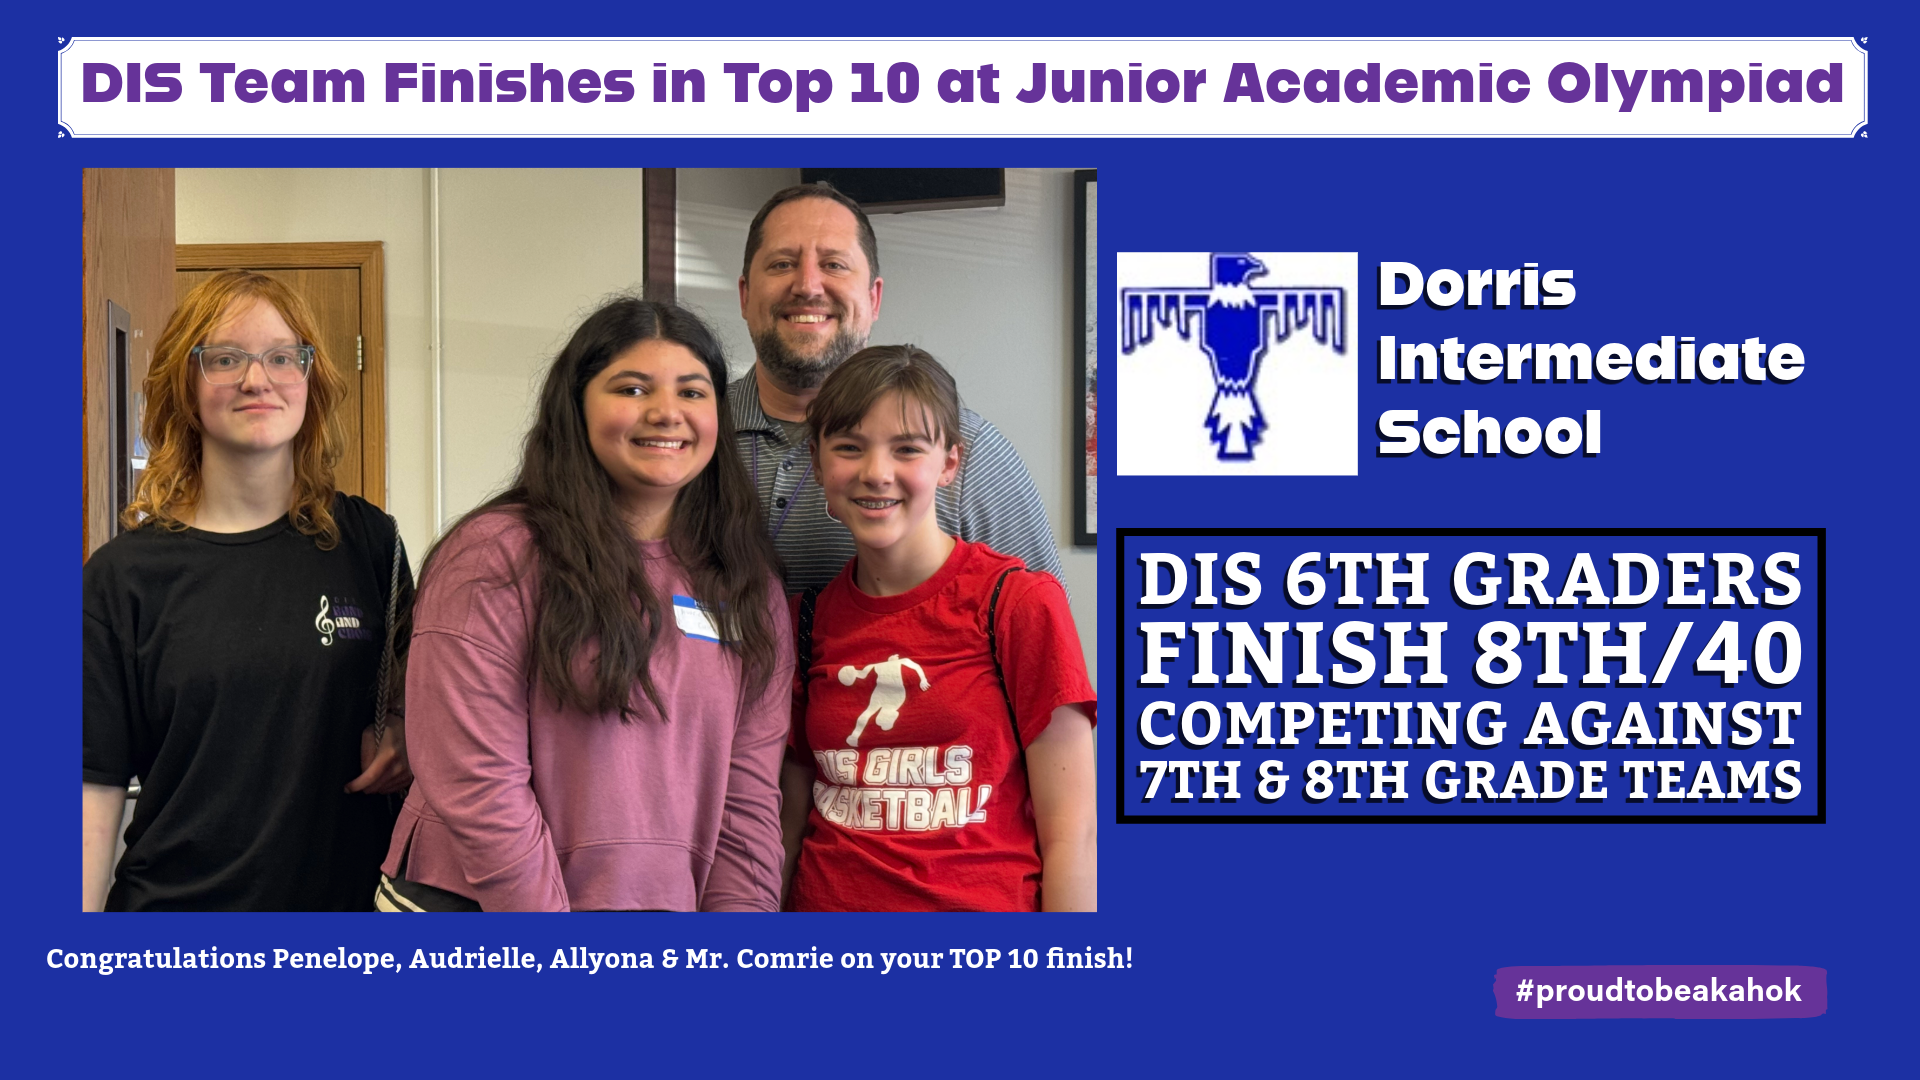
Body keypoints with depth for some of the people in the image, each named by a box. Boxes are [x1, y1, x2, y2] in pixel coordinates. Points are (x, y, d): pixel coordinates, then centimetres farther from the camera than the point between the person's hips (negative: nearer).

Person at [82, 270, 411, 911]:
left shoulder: (369, 541, 1)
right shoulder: (123, 576, -4)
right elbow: (95, 786, -5)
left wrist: (405, 738, -7)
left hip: (351, 892, 2)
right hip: (174, 898, -1)